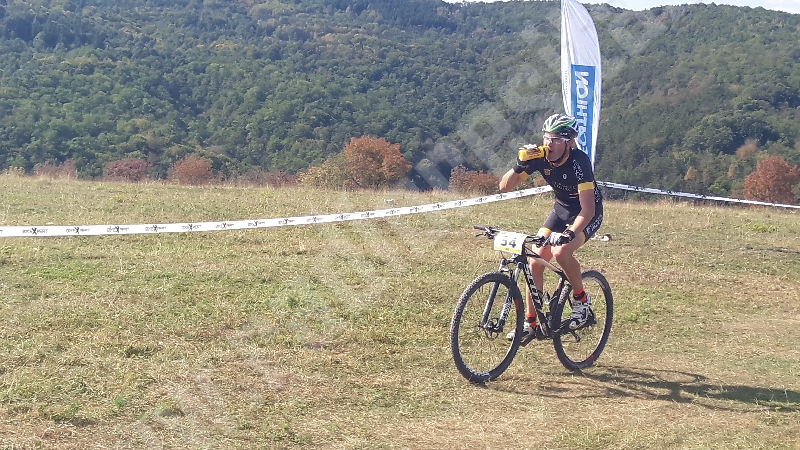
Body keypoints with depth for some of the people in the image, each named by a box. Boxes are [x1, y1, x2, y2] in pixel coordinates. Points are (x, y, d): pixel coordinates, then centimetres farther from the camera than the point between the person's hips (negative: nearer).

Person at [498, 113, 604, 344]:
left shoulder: (579, 161, -31)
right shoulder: (540, 156, -17)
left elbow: (588, 208, -38)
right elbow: (504, 187, -15)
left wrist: (570, 233, -53)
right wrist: (520, 166, -32)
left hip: (587, 214, -5)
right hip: (561, 209, 6)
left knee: (560, 251, -30)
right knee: (535, 260, -7)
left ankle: (582, 299, -5)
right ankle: (530, 323, 4)